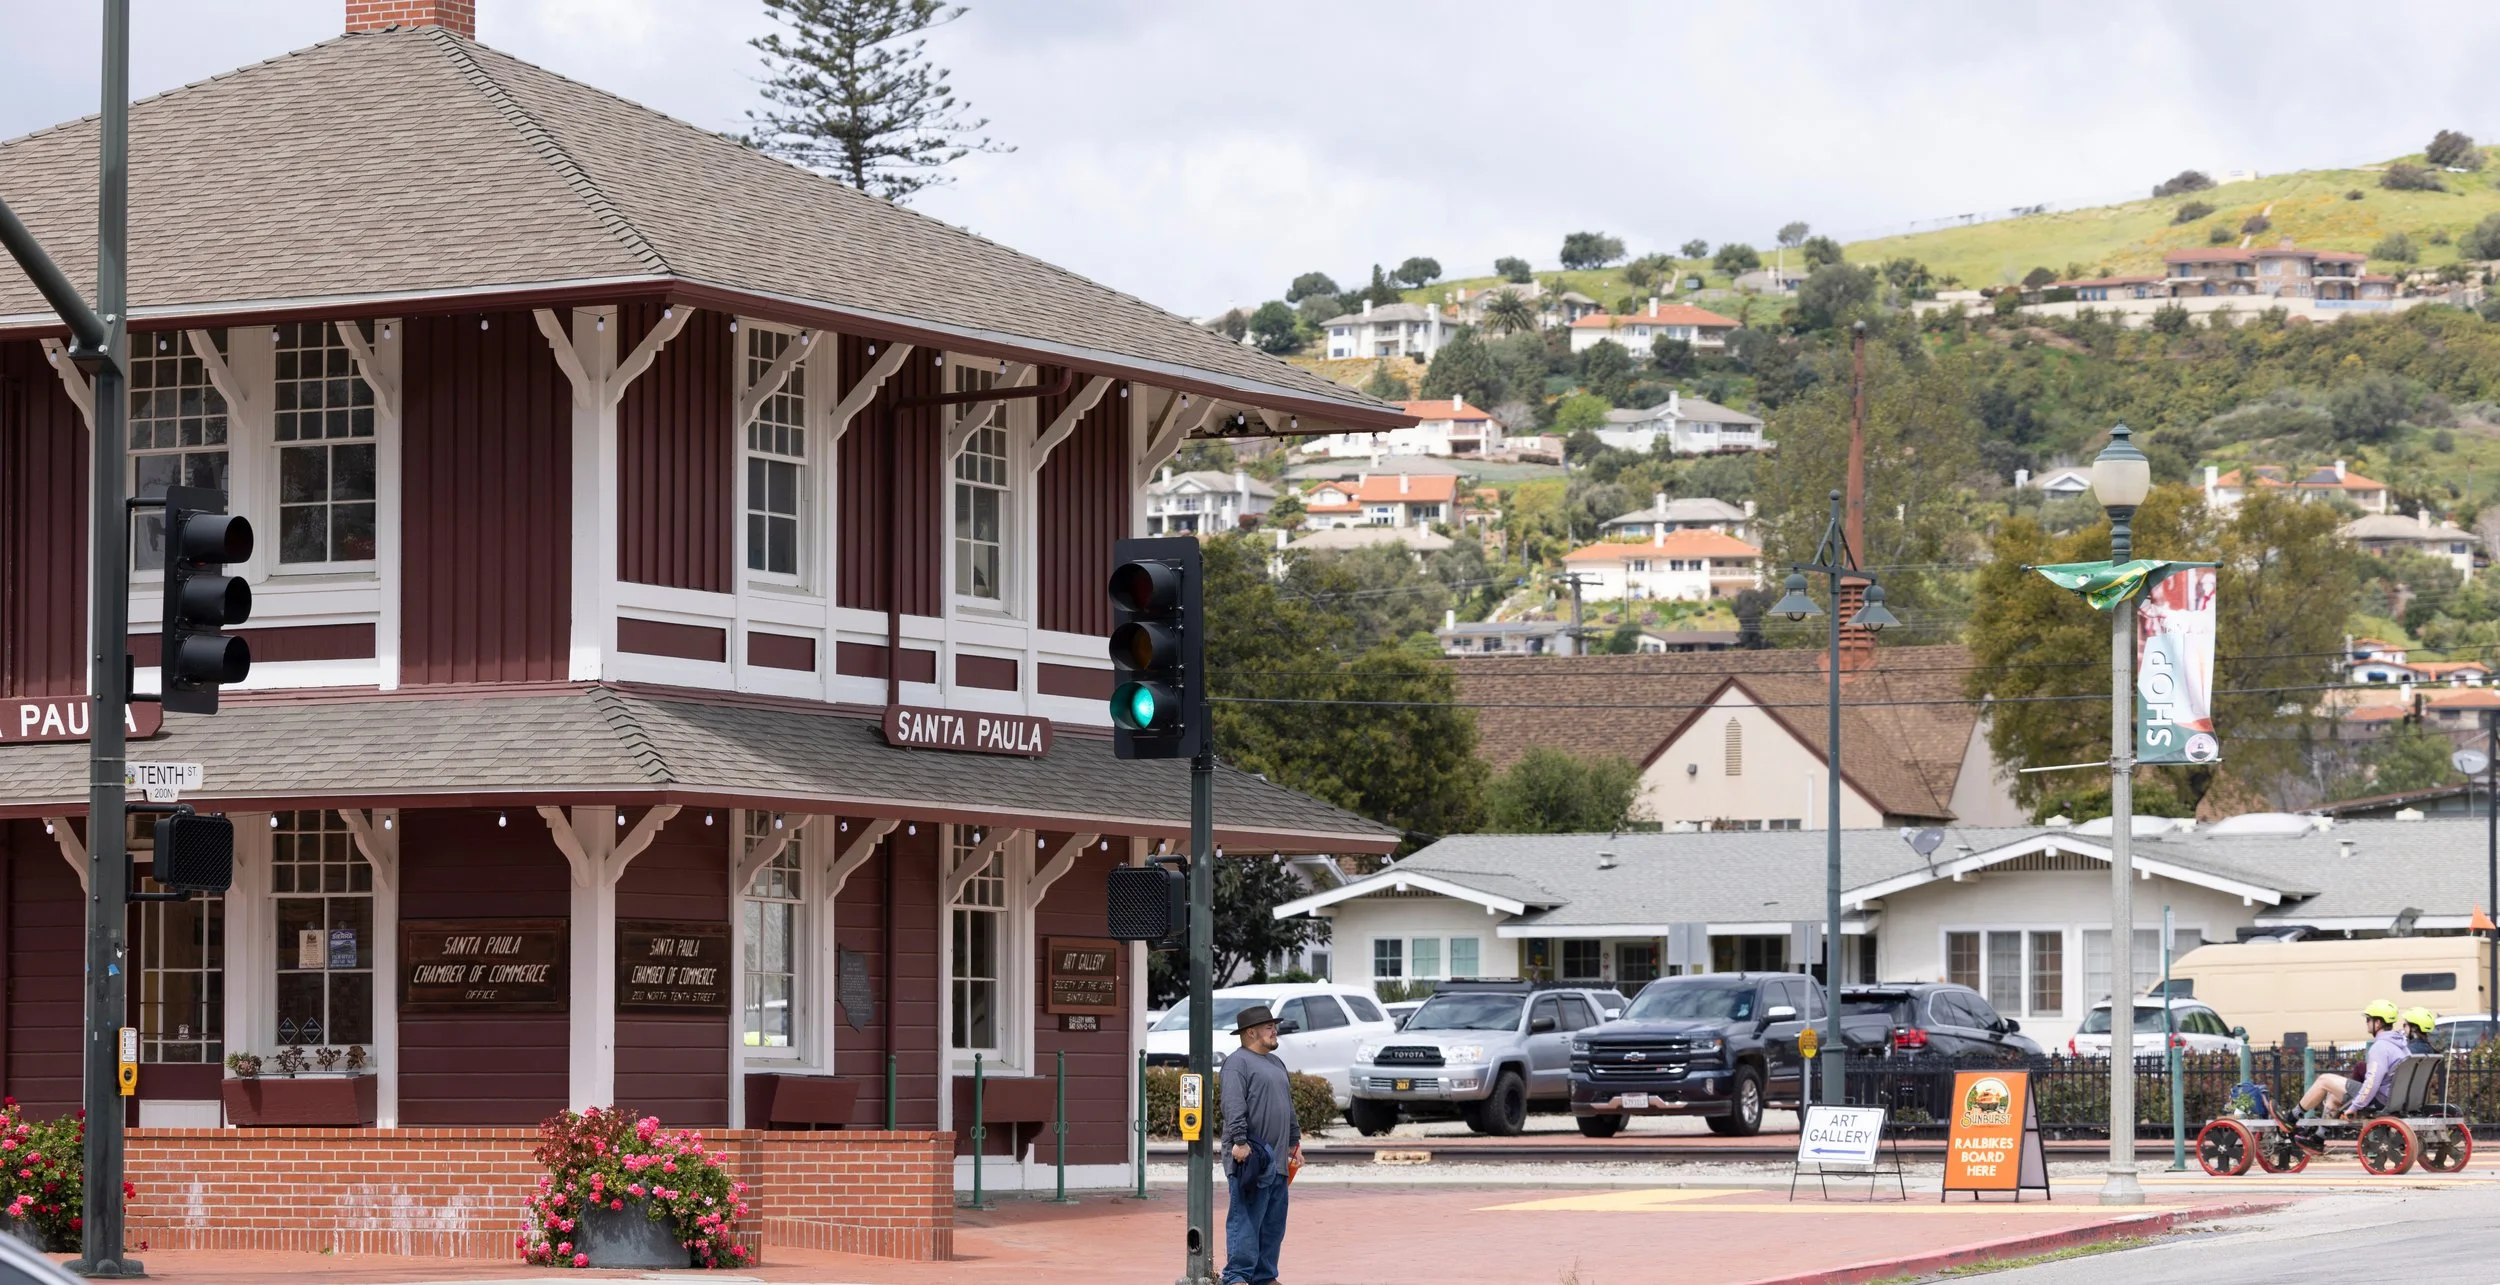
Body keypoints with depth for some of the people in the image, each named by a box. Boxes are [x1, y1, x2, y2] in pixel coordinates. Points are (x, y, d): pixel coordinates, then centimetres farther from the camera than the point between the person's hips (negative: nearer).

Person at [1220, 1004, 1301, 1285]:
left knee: (1273, 1222, 10)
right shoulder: (1237, 1062, -8)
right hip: (1251, 1157, -9)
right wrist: (1239, 1141, -27)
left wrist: (1294, 1141, 25)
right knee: (1245, 1217, -11)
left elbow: (1288, 1107, 29)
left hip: (1277, 1160, 9)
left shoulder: (1276, 1063, 23)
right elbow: (1234, 1106, -19)